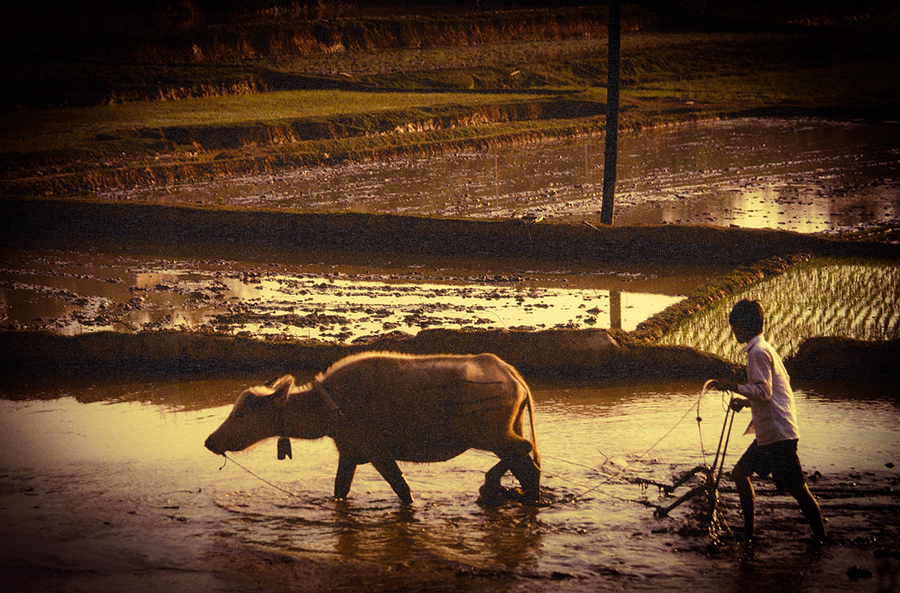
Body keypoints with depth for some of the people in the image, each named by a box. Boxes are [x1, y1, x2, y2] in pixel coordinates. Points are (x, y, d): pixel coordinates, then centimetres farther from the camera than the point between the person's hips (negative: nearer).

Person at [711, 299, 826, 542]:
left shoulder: (759, 351, -13)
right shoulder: (765, 349, 18)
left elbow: (764, 392, -22)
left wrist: (734, 387, -17)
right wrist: (744, 401, 20)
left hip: (778, 434, -11)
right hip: (768, 433, 11)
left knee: (797, 488, -6)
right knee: (740, 472, 14)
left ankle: (821, 538, 0)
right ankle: (749, 531, 19)